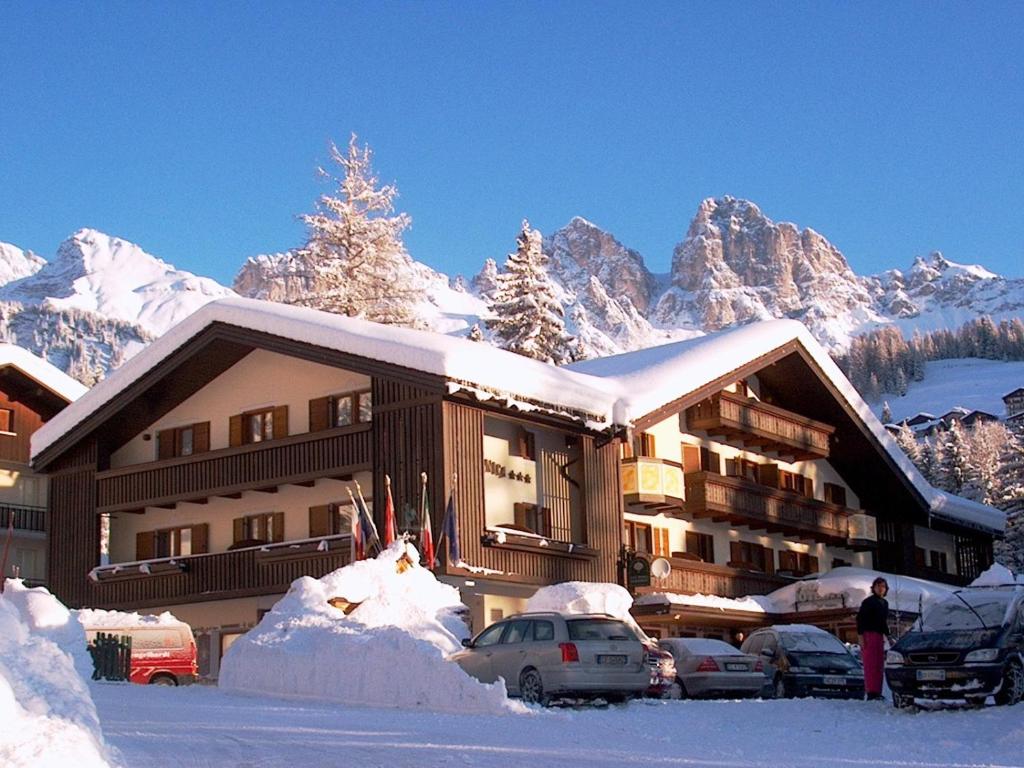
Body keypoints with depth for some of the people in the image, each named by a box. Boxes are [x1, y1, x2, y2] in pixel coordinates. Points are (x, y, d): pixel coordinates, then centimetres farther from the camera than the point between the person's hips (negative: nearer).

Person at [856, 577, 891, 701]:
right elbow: (860, 619, -10)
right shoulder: (868, 602, -5)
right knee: (870, 664, -12)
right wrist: (860, 635, -18)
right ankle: (871, 693, -15)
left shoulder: (884, 603, 19)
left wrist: (887, 635, 25)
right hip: (869, 635, -8)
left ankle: (877, 692, 11)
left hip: (879, 636, 8)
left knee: (879, 665, 7)